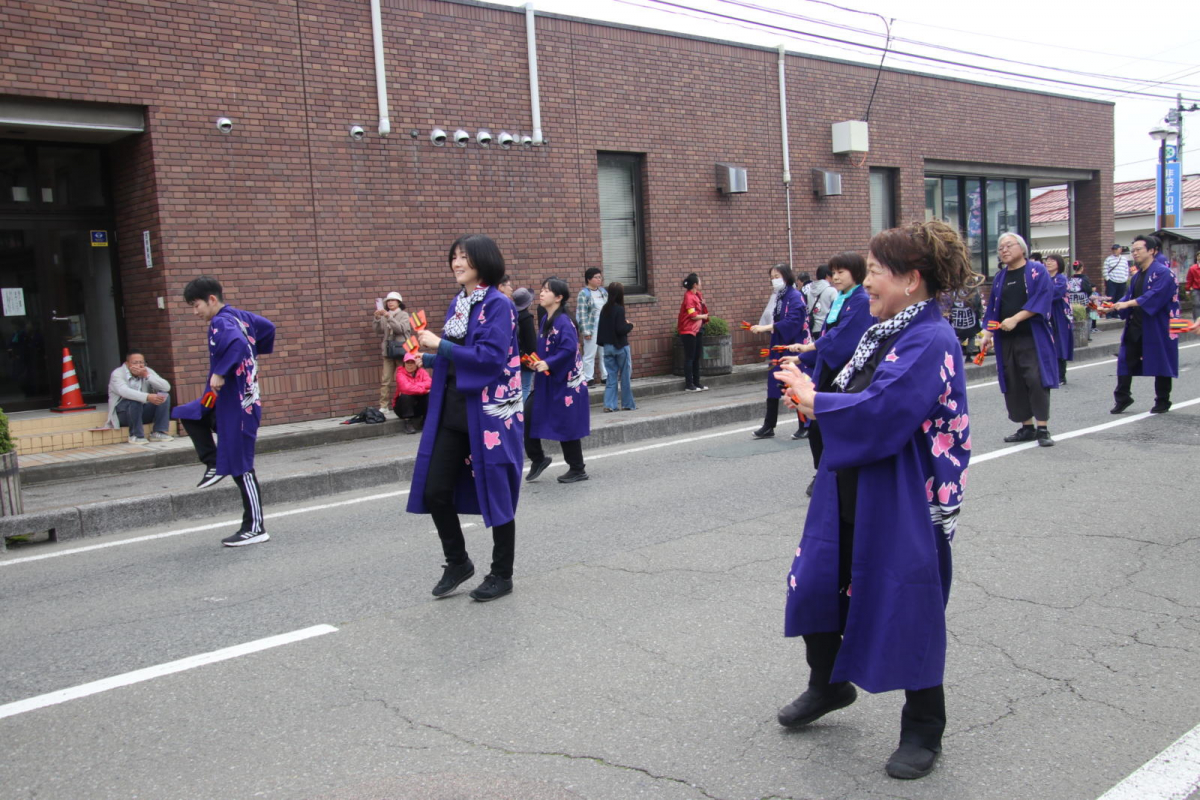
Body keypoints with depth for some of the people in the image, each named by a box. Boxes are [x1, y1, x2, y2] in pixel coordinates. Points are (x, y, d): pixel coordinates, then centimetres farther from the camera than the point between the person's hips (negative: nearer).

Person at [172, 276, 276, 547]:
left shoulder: (220, 323, -17)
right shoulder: (238, 315, 9)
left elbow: (236, 343, -37)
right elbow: (267, 327, 21)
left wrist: (220, 373, -31)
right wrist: (254, 355, 26)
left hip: (236, 404, -10)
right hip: (227, 401, 10)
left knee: (241, 466, -3)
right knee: (187, 414, 25)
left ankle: (255, 528, 5)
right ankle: (214, 465, 23)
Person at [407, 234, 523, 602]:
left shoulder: (498, 305, -11)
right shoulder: (457, 303, 12)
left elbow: (490, 358, -21)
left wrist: (440, 345, -17)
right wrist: (428, 358, 3)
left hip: (489, 412, -7)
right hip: (452, 410, 7)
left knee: (496, 493, 4)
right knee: (435, 491, 5)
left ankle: (502, 575, 20)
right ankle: (457, 562, 25)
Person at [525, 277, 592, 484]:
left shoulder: (563, 322, -16)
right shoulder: (546, 320, 10)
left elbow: (569, 348, -28)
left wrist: (548, 364, -25)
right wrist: (536, 362, 2)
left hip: (564, 381, -8)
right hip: (546, 381, 8)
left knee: (566, 426, 1)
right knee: (528, 417, 3)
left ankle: (578, 470, 15)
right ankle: (538, 458, 19)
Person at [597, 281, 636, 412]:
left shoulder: (605, 308, 4)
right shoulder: (619, 309, -15)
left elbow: (601, 328, 8)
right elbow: (620, 329, -20)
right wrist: (630, 325, -3)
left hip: (607, 346, 6)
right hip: (620, 346, -6)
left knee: (611, 377, 9)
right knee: (625, 376, 6)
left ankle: (609, 404, 5)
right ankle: (627, 404, 13)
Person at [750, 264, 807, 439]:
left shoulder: (795, 296, -12)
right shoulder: (777, 297, 13)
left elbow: (792, 321, -23)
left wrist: (766, 327, -26)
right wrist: (762, 328, 0)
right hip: (778, 347, 8)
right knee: (773, 385, 8)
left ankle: (805, 427, 10)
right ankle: (768, 427, 15)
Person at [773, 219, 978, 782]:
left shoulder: (932, 341, -19)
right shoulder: (885, 332, 9)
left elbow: (881, 412, -28)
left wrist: (815, 401, -15)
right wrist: (815, 401, -7)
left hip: (902, 503, -9)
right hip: (850, 490, 9)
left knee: (906, 608, 4)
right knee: (815, 581, 14)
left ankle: (923, 731, 25)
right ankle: (828, 685, 40)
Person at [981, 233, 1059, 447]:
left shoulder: (1036, 270, -1)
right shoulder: (1000, 277, 15)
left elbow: (1042, 298, -12)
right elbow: (993, 308, 16)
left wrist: (1015, 319, -19)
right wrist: (988, 333, 5)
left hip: (1032, 337, -5)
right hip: (1006, 340, 5)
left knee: (1035, 380, -11)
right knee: (1013, 384, 5)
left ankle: (1043, 428, -6)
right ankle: (1027, 427, 14)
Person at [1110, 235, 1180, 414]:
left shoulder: (1162, 272, -12)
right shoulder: (1138, 275, 14)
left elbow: (1155, 295, -26)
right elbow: (1129, 297, 13)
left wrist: (1128, 303, -31)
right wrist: (1112, 307, -4)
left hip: (1156, 328, -7)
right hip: (1135, 327, 7)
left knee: (1160, 364, 4)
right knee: (1125, 360, 3)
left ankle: (1162, 401, 16)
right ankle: (1122, 398, 11)